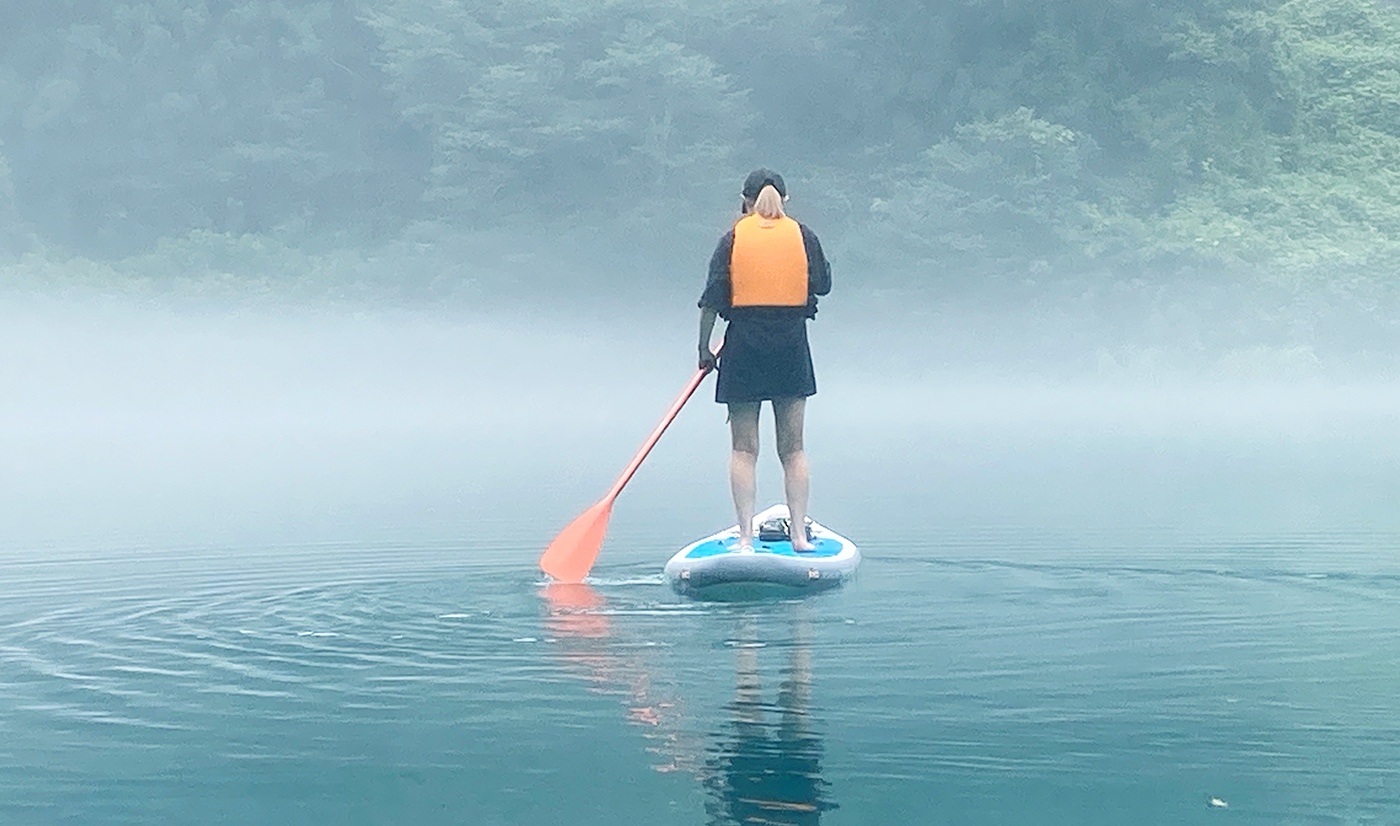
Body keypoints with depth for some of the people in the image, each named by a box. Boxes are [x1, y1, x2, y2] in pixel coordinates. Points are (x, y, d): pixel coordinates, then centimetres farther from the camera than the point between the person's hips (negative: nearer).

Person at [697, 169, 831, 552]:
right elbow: (823, 284, 7)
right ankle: (799, 534, 5)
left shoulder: (734, 237, -1)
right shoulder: (802, 236, 2)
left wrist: (704, 348, 3)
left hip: (743, 348, -1)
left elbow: (712, 298, -4)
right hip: (792, 347, 1)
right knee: (793, 449, 8)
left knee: (744, 449, 3)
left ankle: (745, 535, -2)